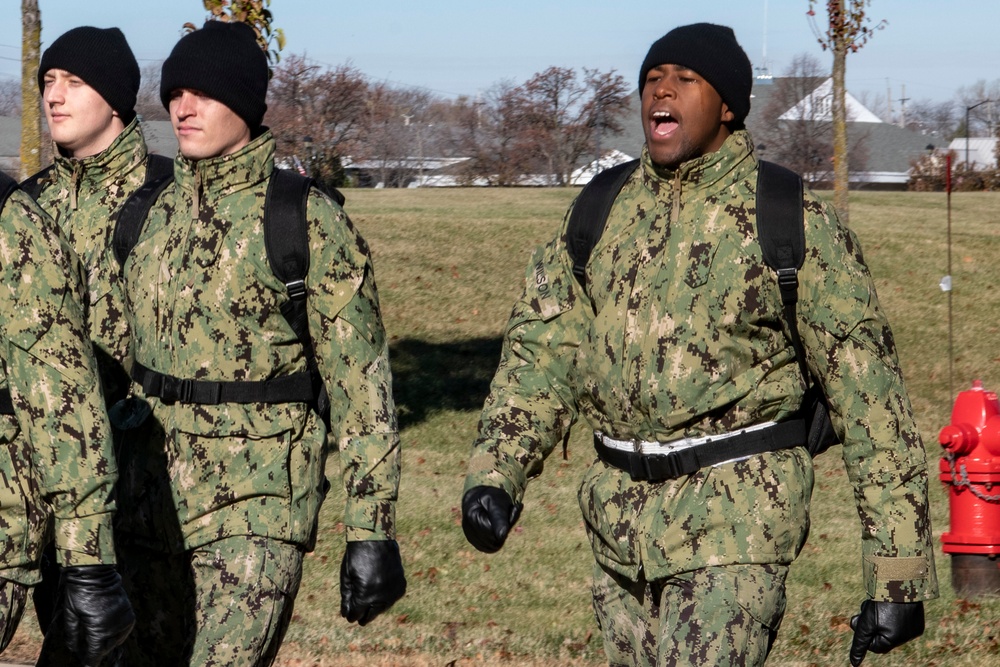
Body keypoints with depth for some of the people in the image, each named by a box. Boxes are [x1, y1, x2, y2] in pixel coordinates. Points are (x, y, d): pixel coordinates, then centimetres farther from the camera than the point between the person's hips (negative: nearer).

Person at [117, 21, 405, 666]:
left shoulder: (309, 221, -9)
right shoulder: (151, 208, 7)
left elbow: (361, 385, -8)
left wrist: (372, 531, -11)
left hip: (255, 497, -6)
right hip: (150, 488, 6)